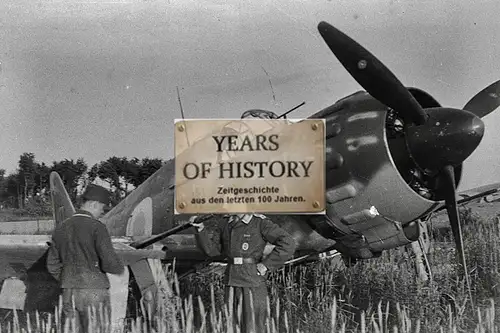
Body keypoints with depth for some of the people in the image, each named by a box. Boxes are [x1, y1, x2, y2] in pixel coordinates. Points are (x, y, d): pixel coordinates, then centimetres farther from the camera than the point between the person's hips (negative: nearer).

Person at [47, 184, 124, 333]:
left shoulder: (61, 227, 9)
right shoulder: (97, 227, -12)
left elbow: (53, 265, 13)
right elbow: (110, 262, -17)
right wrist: (120, 268, 5)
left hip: (69, 293, 6)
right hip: (94, 293, -6)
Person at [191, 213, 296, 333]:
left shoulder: (260, 223, -9)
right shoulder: (226, 224, 10)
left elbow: (288, 244, -15)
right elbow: (212, 249, 11)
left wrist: (266, 265, -17)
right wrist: (201, 228, -1)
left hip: (252, 283, -6)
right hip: (232, 283, 6)